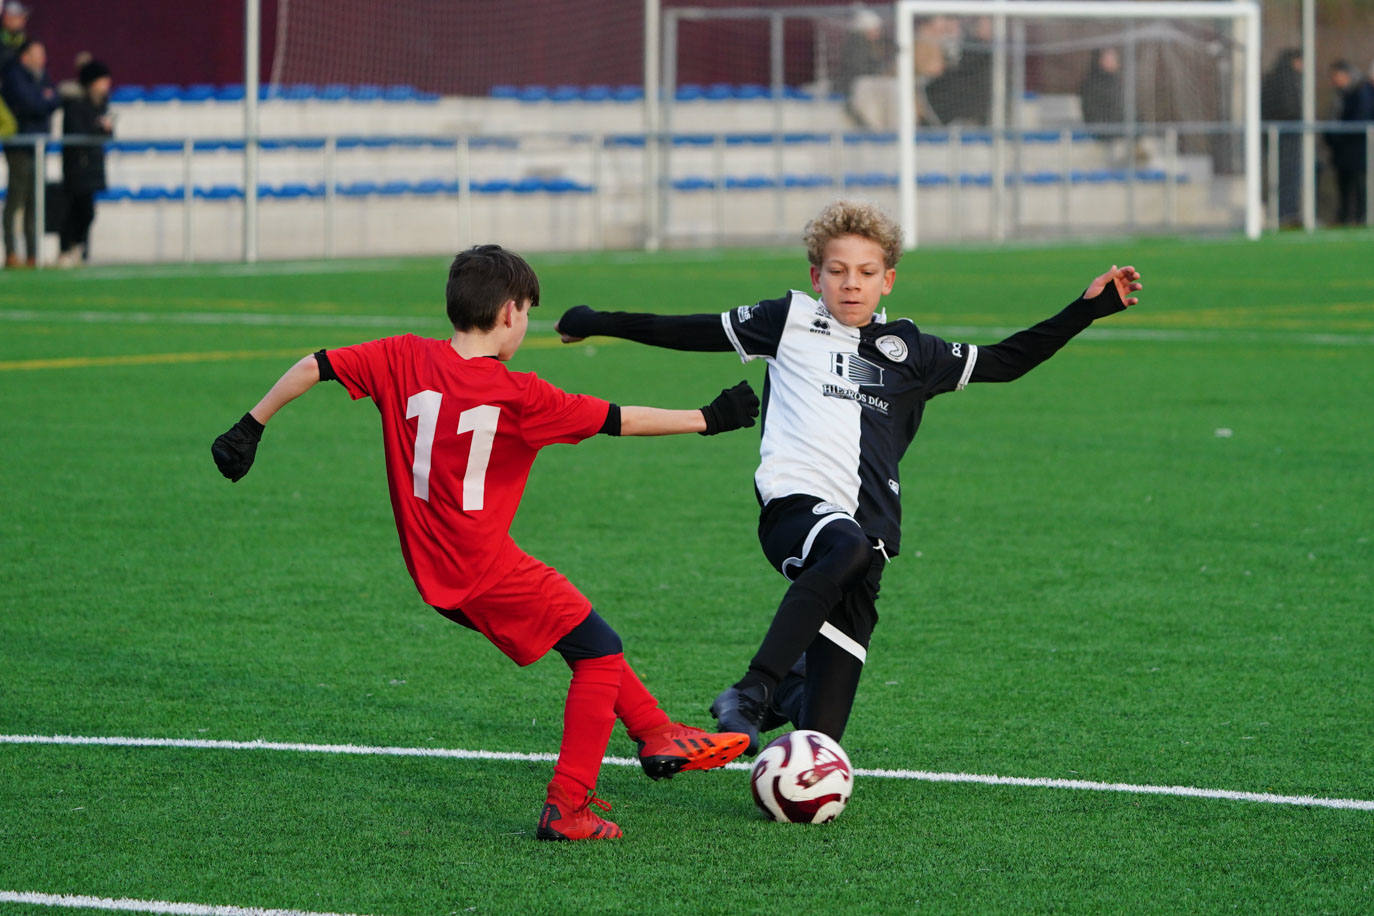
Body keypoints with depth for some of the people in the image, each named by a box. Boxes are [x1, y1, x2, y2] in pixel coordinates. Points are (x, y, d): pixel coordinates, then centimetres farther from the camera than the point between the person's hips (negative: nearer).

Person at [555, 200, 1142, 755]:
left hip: (868, 523, 3)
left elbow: (1005, 362, 26)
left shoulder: (910, 352, 20)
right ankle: (751, 694, -39)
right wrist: (598, 323, 21)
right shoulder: (791, 322, 15)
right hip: (795, 504, -3)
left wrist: (1090, 308, 20)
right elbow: (690, 332, 21)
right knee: (848, 549, -42)